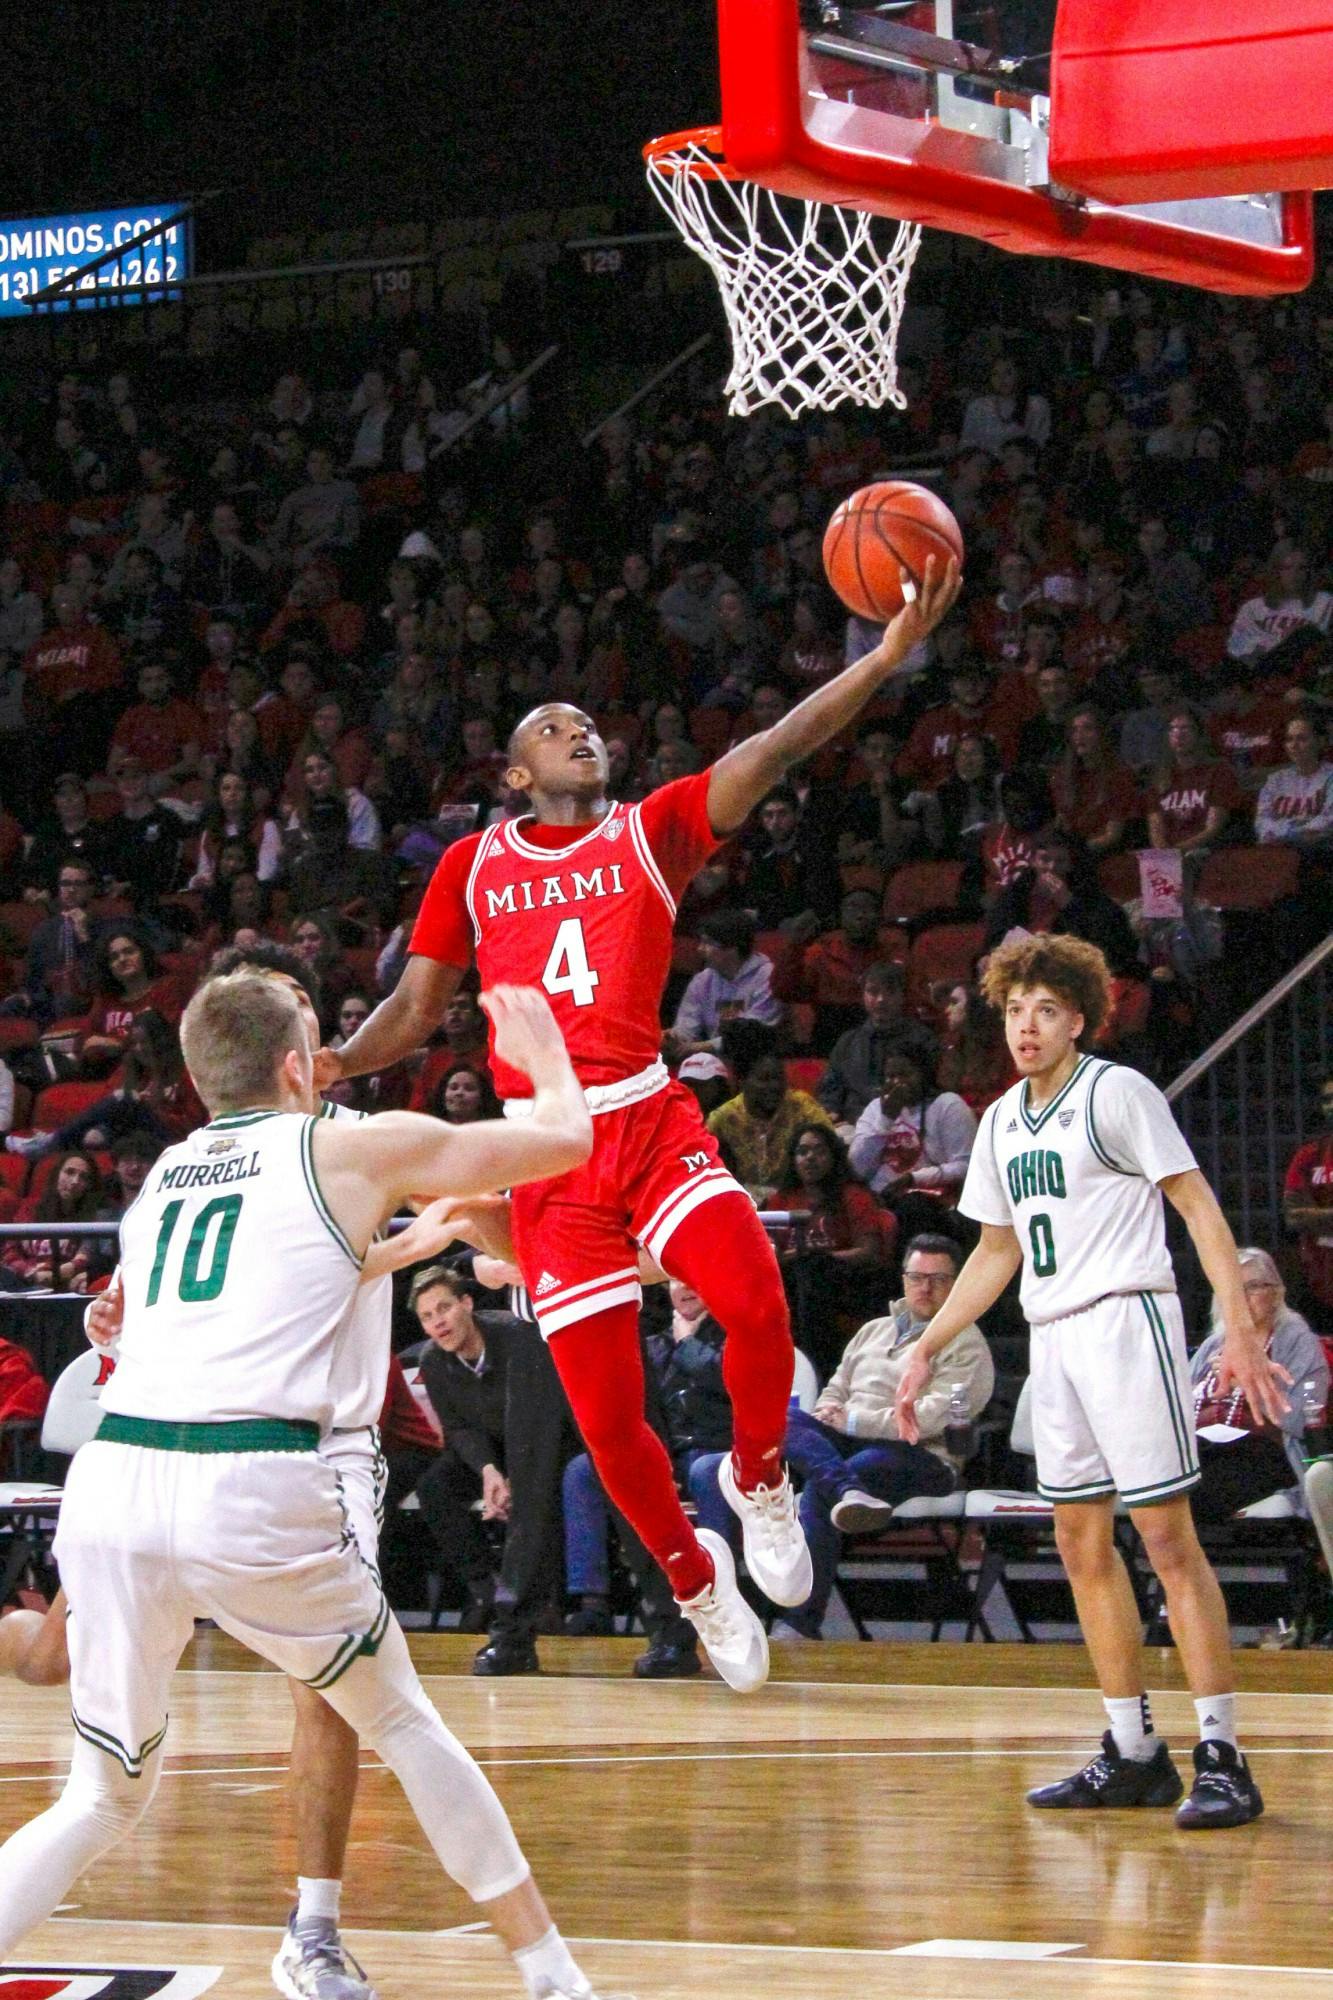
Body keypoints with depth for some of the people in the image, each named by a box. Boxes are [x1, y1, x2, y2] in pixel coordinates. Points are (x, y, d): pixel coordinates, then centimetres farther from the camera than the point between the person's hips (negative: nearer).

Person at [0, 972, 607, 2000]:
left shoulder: (162, 1177, 25)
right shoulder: (357, 1147, 12)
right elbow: (566, 1141, 22)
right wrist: (544, 1056, 43)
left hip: (112, 1482, 3)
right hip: (253, 1491, -3)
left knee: (104, 1798, 16)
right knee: (405, 1724, 21)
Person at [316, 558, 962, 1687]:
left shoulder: (652, 833, 8)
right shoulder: (474, 866, 13)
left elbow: (777, 750, -5)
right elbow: (418, 1008, 18)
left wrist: (891, 653, -18)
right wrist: (334, 1065, -4)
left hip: (652, 1119, -1)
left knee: (756, 1303, -27)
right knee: (606, 1414, -5)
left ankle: (759, 1484, 3)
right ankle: (695, 1581, 21)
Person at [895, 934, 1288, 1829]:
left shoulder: (1117, 1092, -6)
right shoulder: (1003, 1120, 16)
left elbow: (1197, 1203, -10)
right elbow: (997, 1252, 25)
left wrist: (1240, 1326, -20)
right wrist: (928, 1348, 21)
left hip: (1126, 1319, -8)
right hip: (1053, 1336, 8)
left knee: (1167, 1534, -11)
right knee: (1083, 1542, 7)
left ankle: (1224, 1756, -12)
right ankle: (1134, 1753, 13)